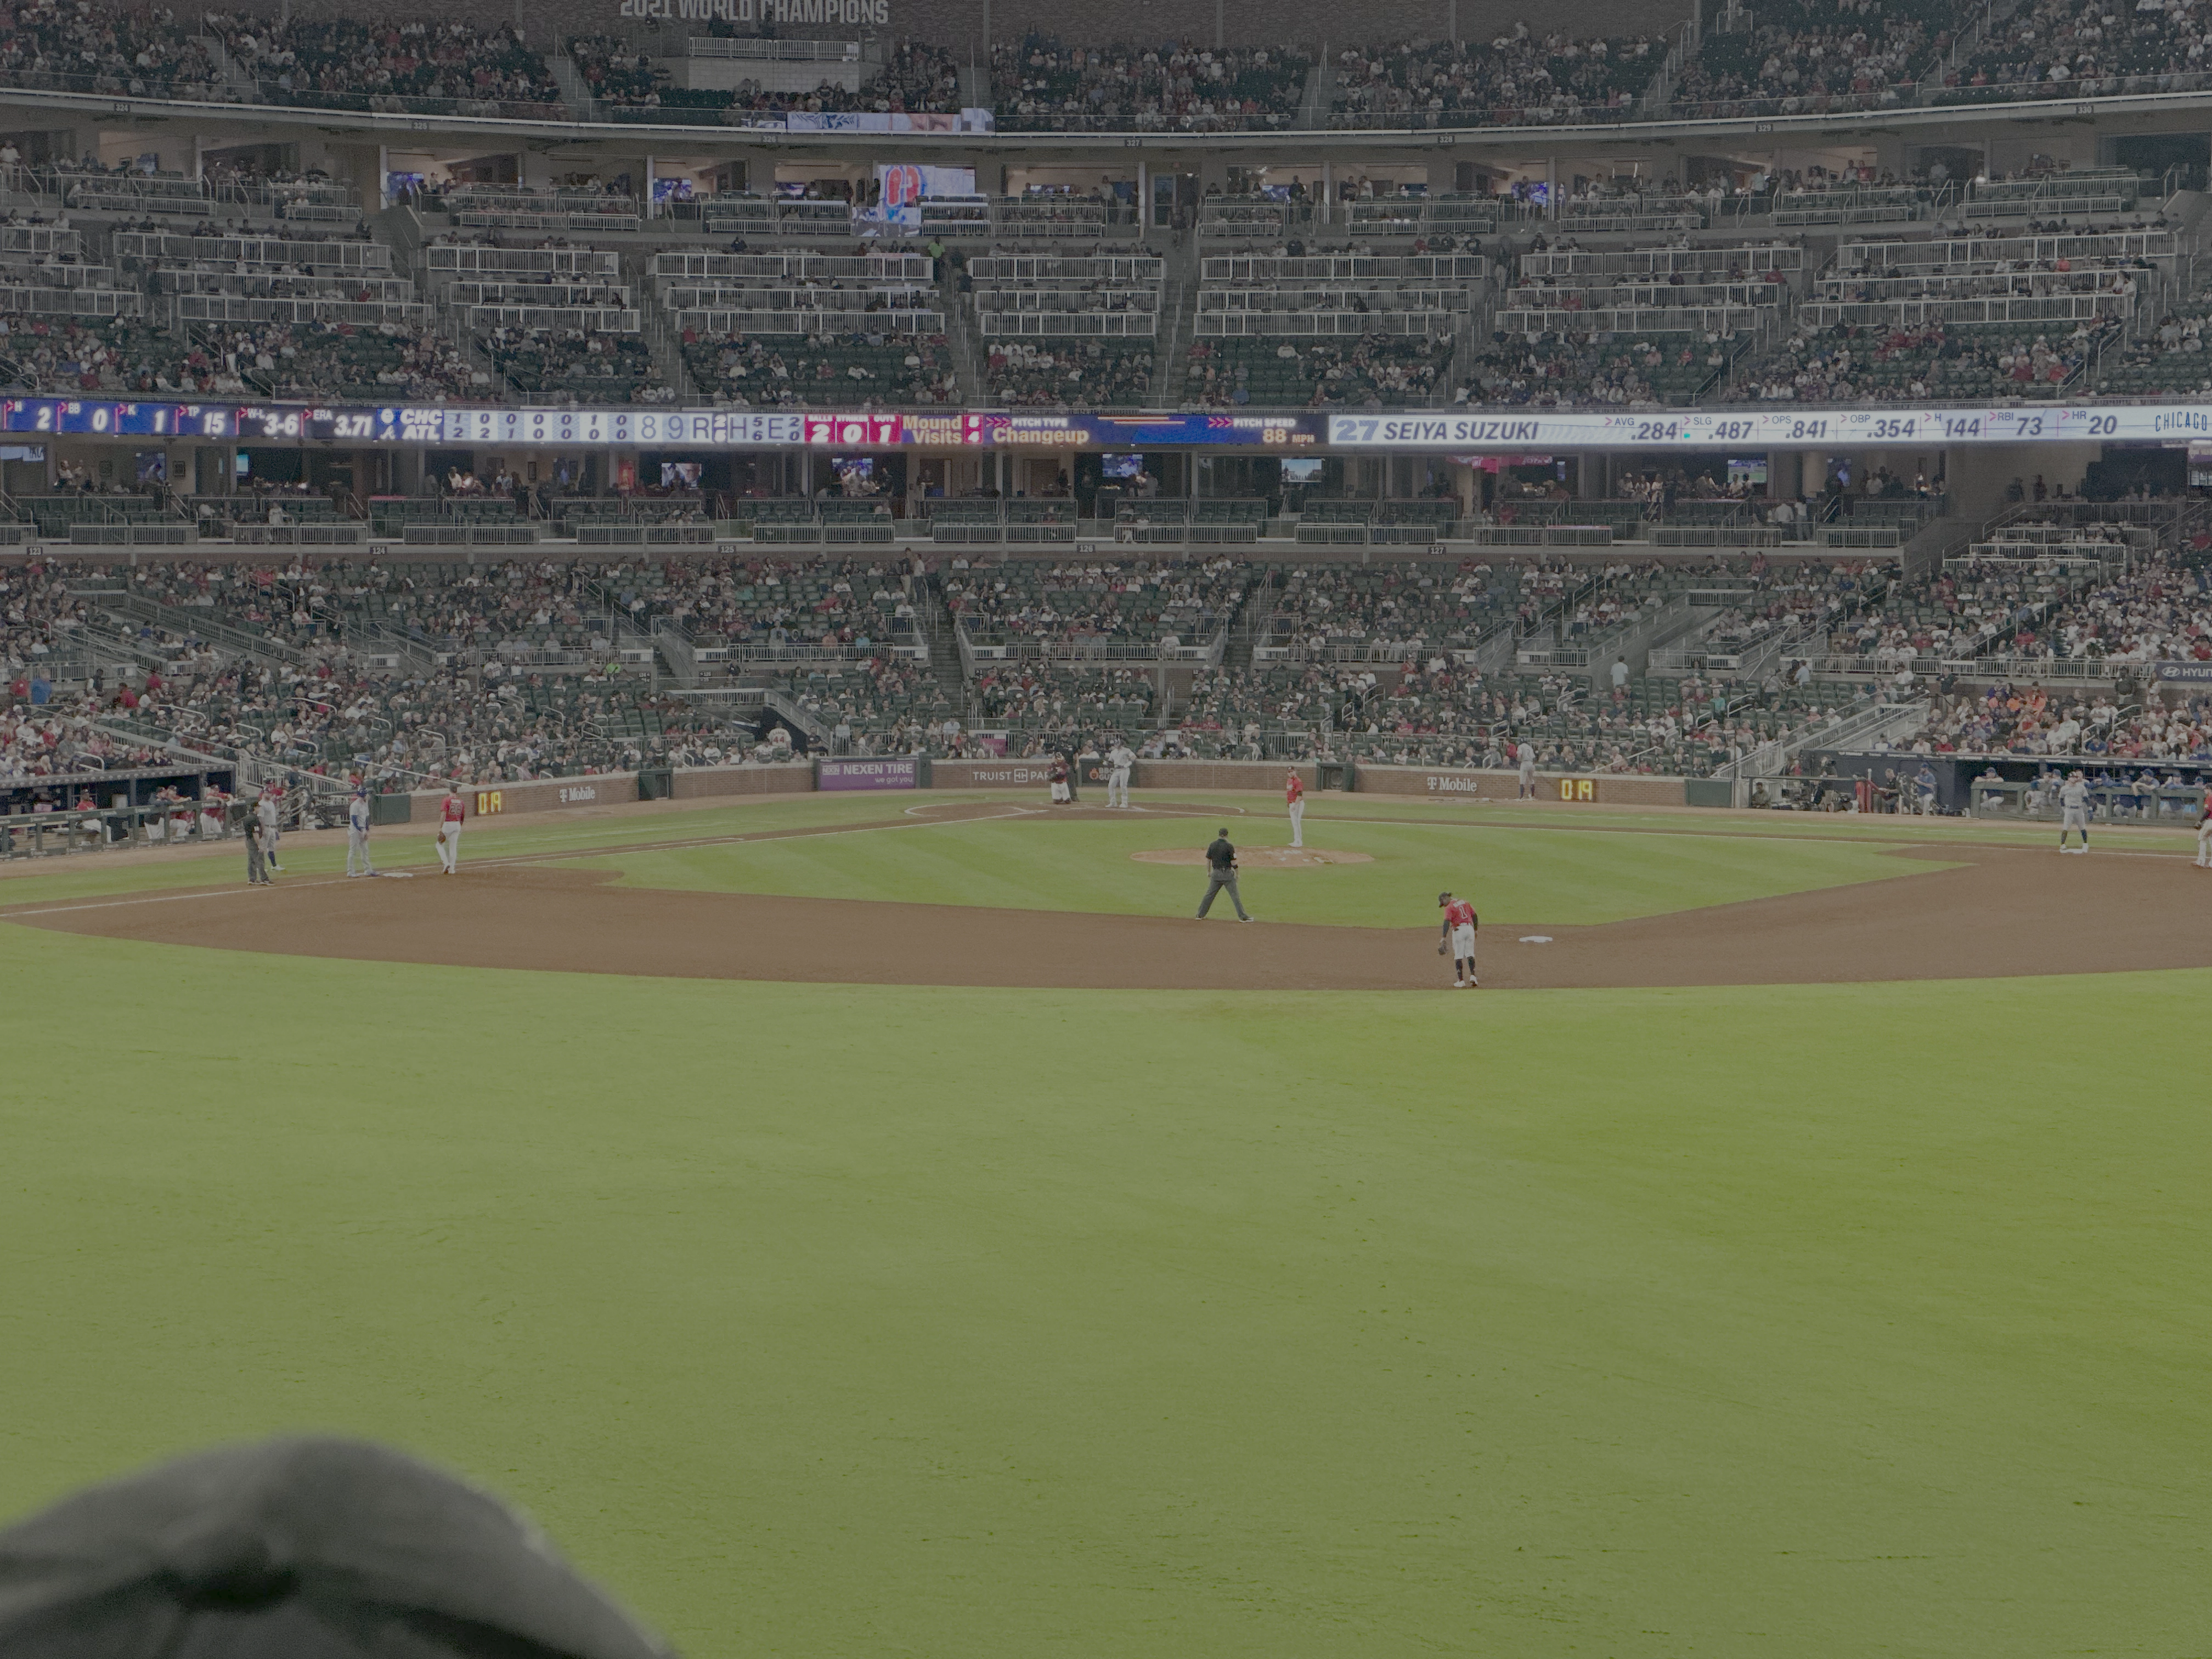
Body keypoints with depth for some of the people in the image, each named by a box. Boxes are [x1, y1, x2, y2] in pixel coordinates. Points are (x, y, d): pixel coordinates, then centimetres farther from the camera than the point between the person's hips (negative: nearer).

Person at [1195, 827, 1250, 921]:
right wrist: (1237, 874, 3)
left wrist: (1209, 872, 21)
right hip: (1227, 874, -4)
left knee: (1210, 894, 13)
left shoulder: (1212, 845, 3)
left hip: (1216, 874, 4)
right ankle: (1243, 917, -1)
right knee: (1235, 895, -1)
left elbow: (1208, 860, 8)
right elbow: (1234, 863, -9)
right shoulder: (1229, 846, -11)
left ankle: (1200, 915, 16)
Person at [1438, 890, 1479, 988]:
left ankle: (1461, 981, -1)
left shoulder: (1449, 908, -5)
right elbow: (1474, 915, 16)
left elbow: (1447, 922, -18)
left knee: (1459, 956, 2)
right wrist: (1475, 930, 22)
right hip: (1470, 928, 5)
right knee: (1470, 954, 11)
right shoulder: (1464, 902, 14)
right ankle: (1473, 975, -7)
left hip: (1458, 930, -5)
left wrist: (1444, 938, -24)